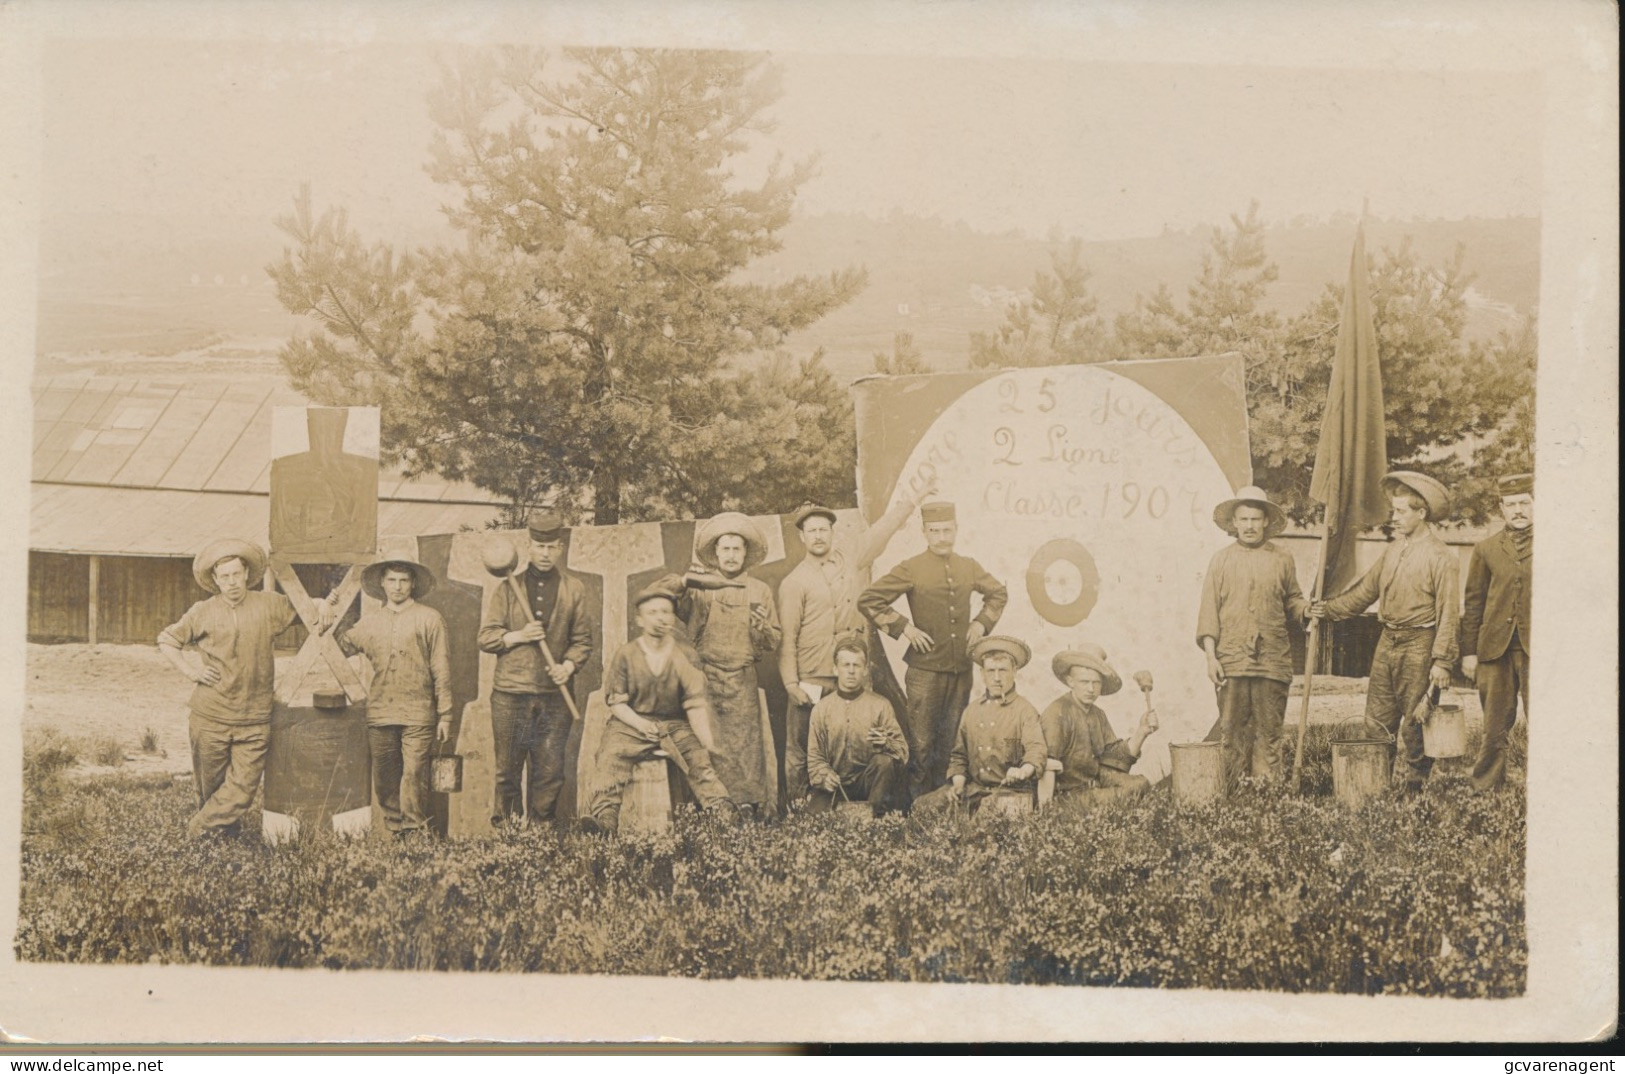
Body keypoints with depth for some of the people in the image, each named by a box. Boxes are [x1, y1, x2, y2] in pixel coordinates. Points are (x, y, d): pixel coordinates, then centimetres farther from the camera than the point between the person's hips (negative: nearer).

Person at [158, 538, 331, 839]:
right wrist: (190, 670, 2)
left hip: (254, 720, 0)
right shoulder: (203, 613, 3)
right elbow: (166, 640, 15)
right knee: (210, 785, 10)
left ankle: (199, 828, 10)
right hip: (210, 717, 0)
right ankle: (227, 830, 32)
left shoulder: (269, 605, 3)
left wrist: (322, 606, -5)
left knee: (243, 788, -6)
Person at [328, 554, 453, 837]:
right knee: (384, 781, 7)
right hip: (380, 715, 4)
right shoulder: (369, 622, 15)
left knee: (414, 776, -10)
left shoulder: (429, 619, 4)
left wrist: (445, 715, -1)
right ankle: (394, 832, 15)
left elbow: (441, 670, 2)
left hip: (418, 717, -4)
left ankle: (416, 833, -4)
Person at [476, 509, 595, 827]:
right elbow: (485, 637, 5)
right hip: (510, 693, -1)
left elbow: (583, 640, 9)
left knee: (550, 772, 1)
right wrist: (517, 636, -12)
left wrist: (568, 666, -9)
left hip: (554, 695, 1)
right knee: (508, 770, 2)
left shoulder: (574, 589, 10)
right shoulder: (507, 587, 7)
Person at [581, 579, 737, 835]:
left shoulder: (684, 657, 5)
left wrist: (708, 744, -12)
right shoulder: (625, 655, 2)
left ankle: (723, 812, -34)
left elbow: (696, 705, 0)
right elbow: (616, 702, 2)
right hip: (630, 724, -2)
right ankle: (604, 819, -44)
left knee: (699, 757, -24)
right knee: (613, 756, -29)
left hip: (674, 724, 2)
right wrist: (640, 723, -17)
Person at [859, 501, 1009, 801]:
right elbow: (868, 600, -7)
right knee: (921, 745, -1)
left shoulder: (969, 567, 8)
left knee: (952, 742, 12)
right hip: (925, 669, -4)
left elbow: (999, 593, 25)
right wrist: (903, 627, -9)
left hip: (962, 669, 5)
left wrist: (982, 622, 11)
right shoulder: (910, 569, -6)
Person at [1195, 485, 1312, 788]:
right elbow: (1209, 610, 6)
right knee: (1232, 732, -1)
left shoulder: (1282, 559, 11)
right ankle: (1230, 793, 3)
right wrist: (1211, 656, -2)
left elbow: (1291, 601, 19)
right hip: (1231, 660, 0)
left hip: (1273, 660, 1)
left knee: (1269, 732, -1)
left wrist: (1305, 608, -6)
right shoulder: (1221, 560, 9)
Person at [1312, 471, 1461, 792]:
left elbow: (1448, 613, -12)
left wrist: (1442, 661, -16)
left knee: (1414, 726, 0)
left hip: (1418, 646, -7)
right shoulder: (1394, 549, 12)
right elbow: (1366, 590, 18)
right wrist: (1329, 608, 7)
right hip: (1387, 642, 7)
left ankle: (1415, 787, 10)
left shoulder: (1440, 556, -9)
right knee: (1376, 721, 8)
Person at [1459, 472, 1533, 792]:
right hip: (1494, 647, 2)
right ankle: (1486, 786, 14)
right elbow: (1473, 603, 12)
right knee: (1495, 725, 5)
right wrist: (1468, 651, 7)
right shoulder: (1485, 549, 12)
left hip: (1537, 648, -2)